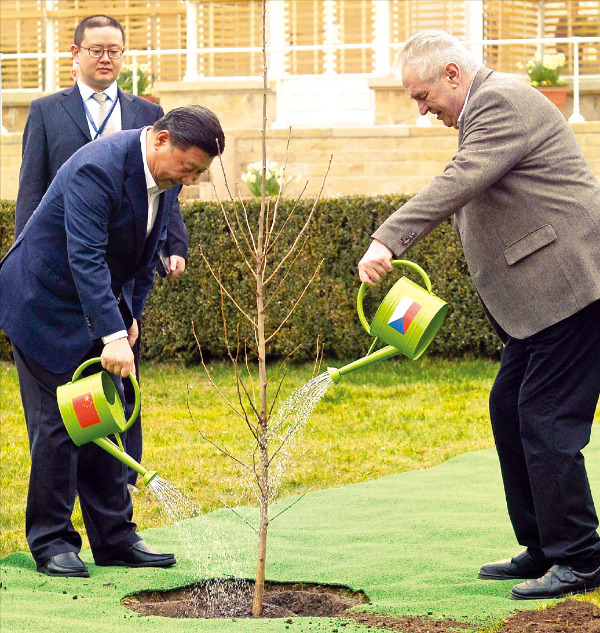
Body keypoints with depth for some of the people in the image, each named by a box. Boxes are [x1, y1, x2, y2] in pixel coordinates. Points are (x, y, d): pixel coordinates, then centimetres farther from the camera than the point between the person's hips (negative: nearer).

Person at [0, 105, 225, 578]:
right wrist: (113, 335, -42)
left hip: (101, 306, 8)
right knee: (57, 426, -5)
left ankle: (114, 537, 14)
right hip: (48, 304, -8)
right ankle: (51, 542, 4)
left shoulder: (166, 175, -3)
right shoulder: (98, 168, -30)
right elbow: (85, 258, -37)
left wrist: (132, 314, 8)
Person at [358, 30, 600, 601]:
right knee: (509, 409, 13)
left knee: (545, 423, -9)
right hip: (541, 297, 11)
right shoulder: (488, 108, 20)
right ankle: (542, 549, 19)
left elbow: (458, 184, -27)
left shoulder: (502, 102, -13)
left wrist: (387, 241, -32)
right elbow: (466, 196, 24)